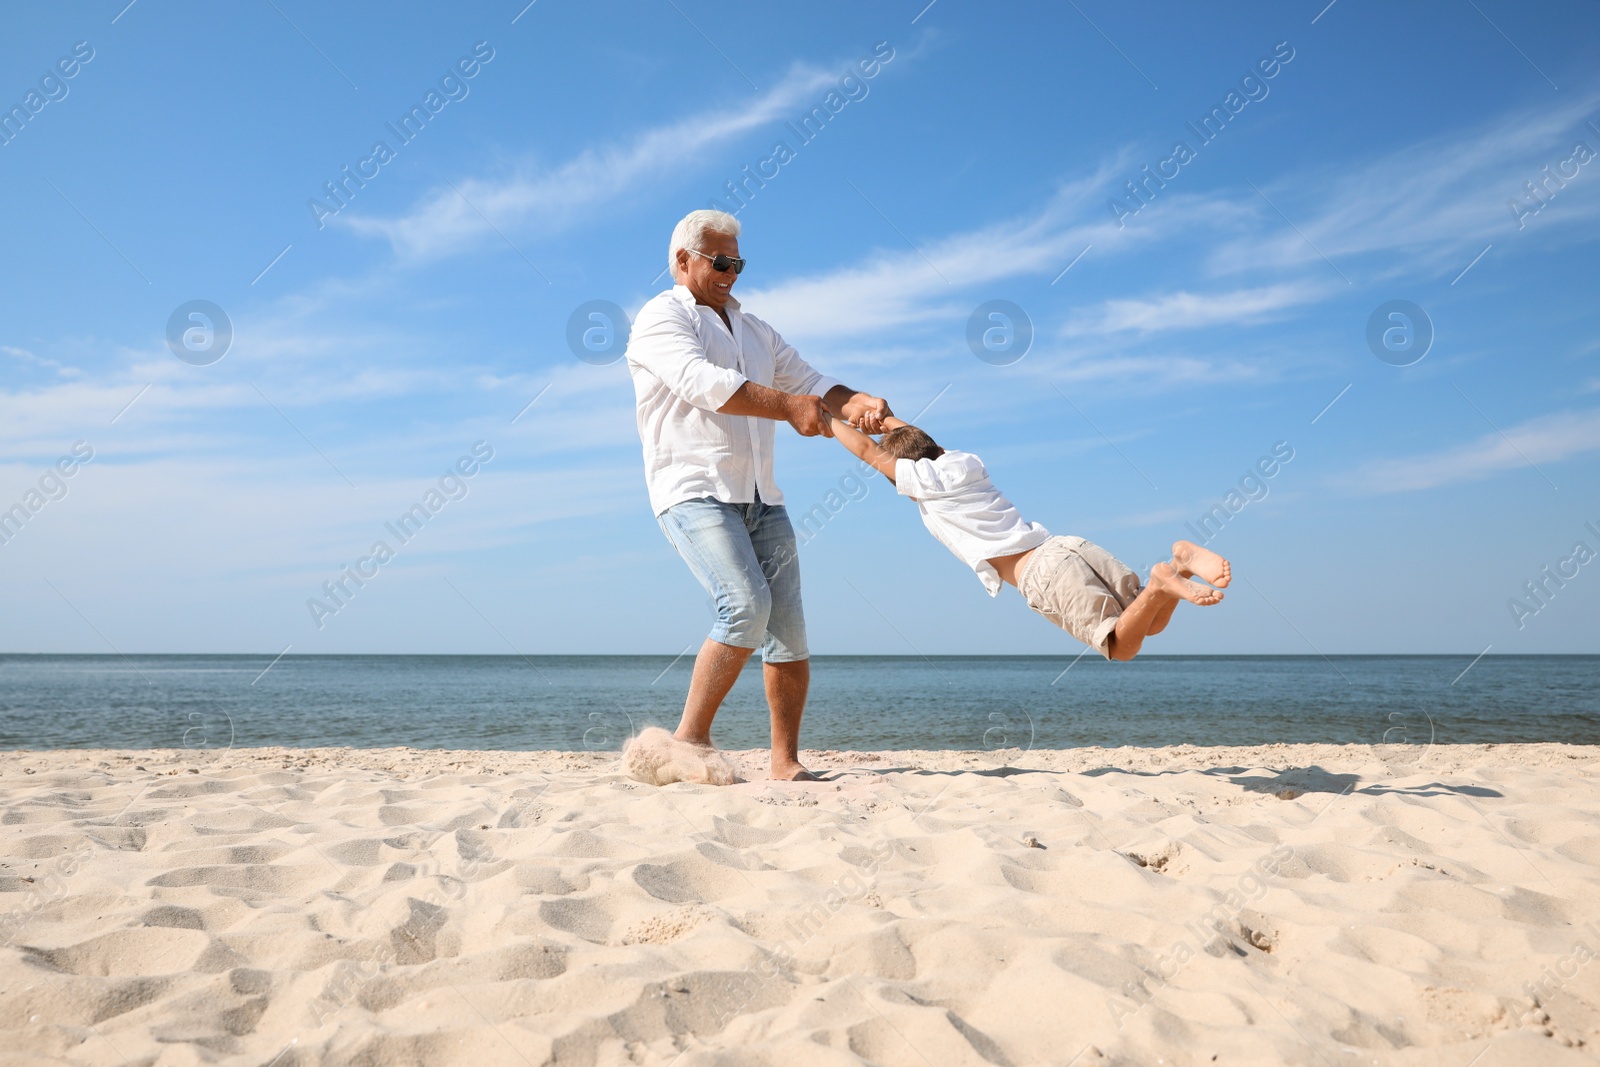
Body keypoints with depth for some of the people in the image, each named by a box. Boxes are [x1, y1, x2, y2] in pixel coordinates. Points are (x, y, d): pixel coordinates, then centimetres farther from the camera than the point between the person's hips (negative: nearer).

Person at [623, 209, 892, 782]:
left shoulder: (754, 331, 25)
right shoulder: (662, 317, 1)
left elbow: (810, 382, 18)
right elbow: (703, 383, -17)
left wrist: (860, 404, -4)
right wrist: (788, 407, -22)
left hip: (760, 498, 7)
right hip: (694, 492, -7)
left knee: (787, 627, -1)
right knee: (746, 604, -24)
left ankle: (785, 761, 7)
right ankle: (689, 740, -15)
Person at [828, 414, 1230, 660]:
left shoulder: (926, 479, 2)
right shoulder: (966, 464, 23)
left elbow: (868, 449, 14)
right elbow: (922, 443, 44)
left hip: (1042, 574, -7)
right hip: (1069, 546, 7)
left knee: (1122, 646, -9)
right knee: (1151, 625, 13)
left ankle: (1159, 585, -33)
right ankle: (1181, 562, -14)